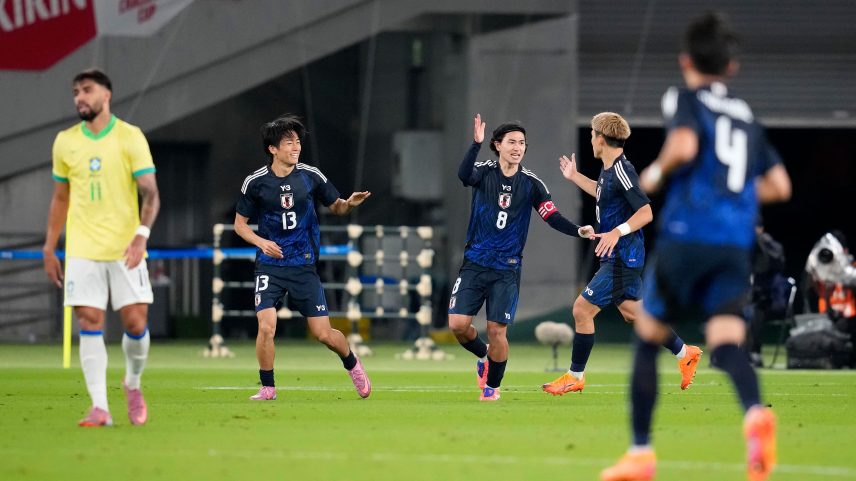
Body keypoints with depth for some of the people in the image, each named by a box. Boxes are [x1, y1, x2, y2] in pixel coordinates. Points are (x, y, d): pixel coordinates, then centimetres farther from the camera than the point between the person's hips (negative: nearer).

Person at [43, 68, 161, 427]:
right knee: (89, 323, -6)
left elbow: (150, 194, -7)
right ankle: (99, 407, -6)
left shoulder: (130, 137, -3)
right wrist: (49, 249, 13)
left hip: (125, 249, -2)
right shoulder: (65, 142, 8)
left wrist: (141, 234, -23)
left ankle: (133, 385, 23)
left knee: (135, 323, -4)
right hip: (82, 250, 2)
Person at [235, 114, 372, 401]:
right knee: (266, 326, -18)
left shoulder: (310, 176, -2)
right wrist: (261, 242, -13)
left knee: (323, 334, 1)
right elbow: (240, 222, 6)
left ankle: (352, 364, 33)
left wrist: (349, 204, -12)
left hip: (304, 265, 1)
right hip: (270, 266, -1)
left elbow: (335, 206, 12)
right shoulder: (255, 182, -5)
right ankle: (267, 387, 1)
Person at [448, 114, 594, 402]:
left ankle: (492, 386, 15)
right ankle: (484, 355, 26)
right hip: (475, 262, 0)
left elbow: (553, 217, -5)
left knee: (497, 330, -6)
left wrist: (578, 231, -24)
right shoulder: (484, 172, -4)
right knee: (458, 324, -7)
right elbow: (464, 175, -27)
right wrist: (477, 144, -42)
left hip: (507, 269, 0)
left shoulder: (531, 184, -1)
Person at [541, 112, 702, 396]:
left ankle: (575, 377, 3)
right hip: (620, 258, 10)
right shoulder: (609, 170, 9)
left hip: (621, 260, -10)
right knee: (632, 313, 18)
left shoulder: (622, 172, -20)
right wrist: (574, 177, 34)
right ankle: (685, 354, 29)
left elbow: (646, 212, -24)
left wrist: (618, 232, -33)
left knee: (582, 309, -7)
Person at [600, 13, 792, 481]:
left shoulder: (685, 100, 4)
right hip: (736, 246, 4)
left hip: (686, 236, -4)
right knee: (726, 343, -8)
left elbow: (684, 145, -18)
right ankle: (755, 412, -42)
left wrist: (657, 172, 1)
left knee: (648, 337, 13)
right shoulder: (747, 117, 21)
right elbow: (780, 186, 19)